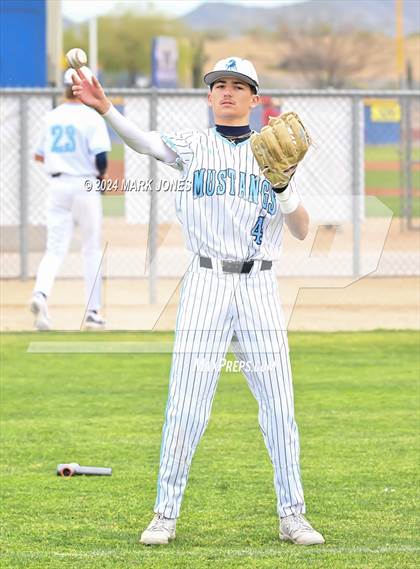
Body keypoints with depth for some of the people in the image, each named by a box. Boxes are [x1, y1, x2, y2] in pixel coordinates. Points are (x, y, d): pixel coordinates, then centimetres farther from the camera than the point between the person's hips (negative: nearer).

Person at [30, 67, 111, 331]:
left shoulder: (52, 117, 7)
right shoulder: (92, 118, -9)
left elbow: (40, 155, 14)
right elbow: (101, 158, -16)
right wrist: (100, 175, 4)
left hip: (57, 186, 4)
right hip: (85, 185, -4)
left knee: (55, 249, 2)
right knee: (92, 250, 8)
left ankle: (41, 293, -26)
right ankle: (92, 311, 9)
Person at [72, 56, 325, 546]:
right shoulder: (192, 145, 6)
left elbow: (301, 230, 6)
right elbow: (145, 141, -12)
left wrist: (283, 186, -13)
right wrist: (105, 109, -30)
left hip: (259, 288, 2)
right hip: (206, 285, -2)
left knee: (278, 404, 2)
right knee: (186, 404, -6)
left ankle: (292, 516, 10)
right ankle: (165, 514, 2)